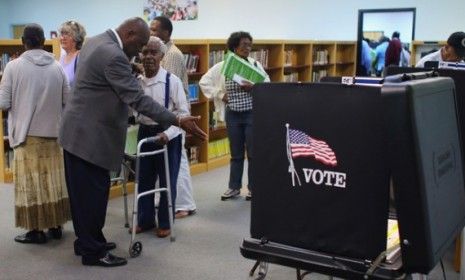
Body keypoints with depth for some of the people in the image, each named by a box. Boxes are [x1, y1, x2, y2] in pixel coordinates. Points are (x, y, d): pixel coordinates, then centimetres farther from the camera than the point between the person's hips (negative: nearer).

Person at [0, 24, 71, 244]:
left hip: (26, 132, -3)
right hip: (53, 131, 3)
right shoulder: (57, 67, -2)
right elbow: (68, 100, 2)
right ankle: (55, 225, 21)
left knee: (31, 182, 5)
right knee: (53, 179, 13)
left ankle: (36, 230, 10)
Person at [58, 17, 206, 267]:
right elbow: (138, 99, -26)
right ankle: (93, 252, 11)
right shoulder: (113, 55, -22)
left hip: (77, 130, 10)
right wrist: (178, 121, -27)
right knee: (93, 193, 0)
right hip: (90, 135, -10)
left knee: (83, 192, 17)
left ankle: (86, 242, 30)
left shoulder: (94, 41, 9)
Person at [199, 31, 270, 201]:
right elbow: (204, 82, 5)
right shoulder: (222, 66, -1)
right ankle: (234, 187, 23)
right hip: (233, 115, 1)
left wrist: (253, 88, -17)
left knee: (253, 152, 3)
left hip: (252, 114, -1)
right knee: (236, 153, 12)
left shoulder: (255, 65, 0)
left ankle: (253, 188, 16)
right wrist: (220, 95, -2)